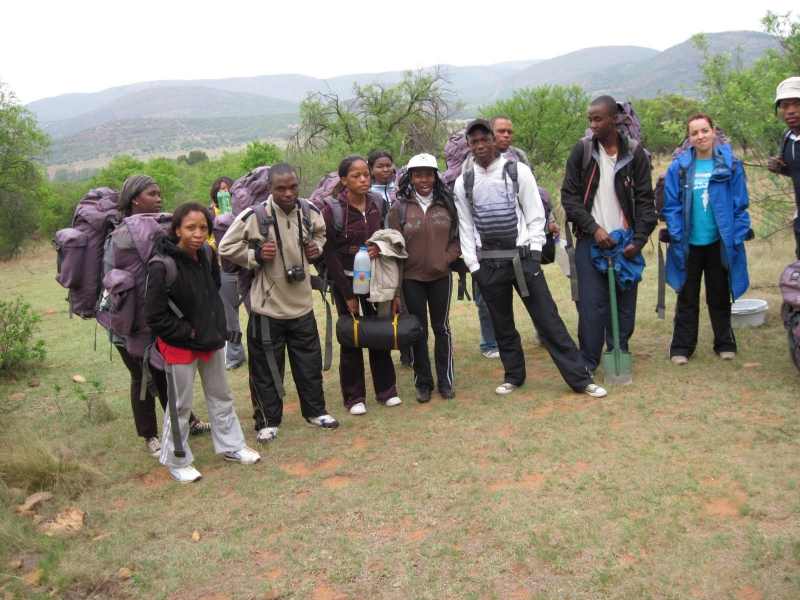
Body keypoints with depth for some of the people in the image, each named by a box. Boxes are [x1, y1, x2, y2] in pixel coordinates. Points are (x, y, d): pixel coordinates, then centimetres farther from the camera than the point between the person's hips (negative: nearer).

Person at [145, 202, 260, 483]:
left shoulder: (207, 254, -3)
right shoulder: (163, 267, -23)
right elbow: (156, 317, -21)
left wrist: (217, 327, 7)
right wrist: (190, 332, -17)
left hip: (211, 339, 7)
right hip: (180, 345, -7)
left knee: (221, 396, 19)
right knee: (180, 405, 8)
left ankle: (231, 446, 36)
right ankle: (177, 461, 26)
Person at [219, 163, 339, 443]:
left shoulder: (311, 212, -1)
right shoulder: (254, 216, -17)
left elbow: (320, 233, 21)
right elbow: (227, 247, -6)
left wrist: (317, 247, 1)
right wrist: (256, 255, -18)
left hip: (302, 304, 4)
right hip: (267, 306, -4)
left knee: (310, 362, 16)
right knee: (266, 368, 8)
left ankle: (315, 411, 35)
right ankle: (268, 421, 24)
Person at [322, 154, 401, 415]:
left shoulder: (378, 205, -1)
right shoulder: (331, 210, -12)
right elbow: (330, 254, -11)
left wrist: (380, 247, -15)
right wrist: (348, 294, -12)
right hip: (346, 280, -3)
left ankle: (386, 390, 22)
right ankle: (354, 397, 16)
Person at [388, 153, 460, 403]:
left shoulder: (447, 204, 3)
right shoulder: (400, 208, -3)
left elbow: (459, 237, 8)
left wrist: (448, 258, -11)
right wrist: (395, 289, -8)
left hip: (441, 277, 1)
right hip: (411, 279, -1)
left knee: (441, 328, 10)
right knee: (419, 330, 7)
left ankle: (445, 381, 22)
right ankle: (423, 383, 20)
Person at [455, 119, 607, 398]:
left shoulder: (518, 171, -1)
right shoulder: (463, 183, 5)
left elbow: (535, 215, -1)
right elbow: (465, 227, 7)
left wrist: (535, 253, -8)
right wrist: (473, 265, 2)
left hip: (523, 257, -2)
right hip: (488, 263, 3)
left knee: (549, 320, -3)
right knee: (502, 324, 12)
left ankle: (580, 377, 3)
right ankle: (514, 375, 29)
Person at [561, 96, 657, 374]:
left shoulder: (635, 153, 2)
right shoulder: (581, 151, 1)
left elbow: (645, 200, 2)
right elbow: (569, 195, 0)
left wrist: (639, 239, -10)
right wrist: (593, 227, -11)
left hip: (625, 241, 1)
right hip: (590, 240, -1)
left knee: (624, 304, 6)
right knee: (591, 304, -5)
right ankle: (588, 362, 6)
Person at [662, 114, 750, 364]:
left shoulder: (730, 165, -3)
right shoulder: (679, 167, -5)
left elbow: (740, 205, -1)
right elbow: (671, 206, -4)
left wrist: (737, 237, -7)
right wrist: (676, 238, -10)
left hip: (720, 243, 0)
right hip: (689, 244, 0)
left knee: (720, 296, 14)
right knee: (687, 298, 10)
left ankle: (725, 344, 29)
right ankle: (682, 348, 19)